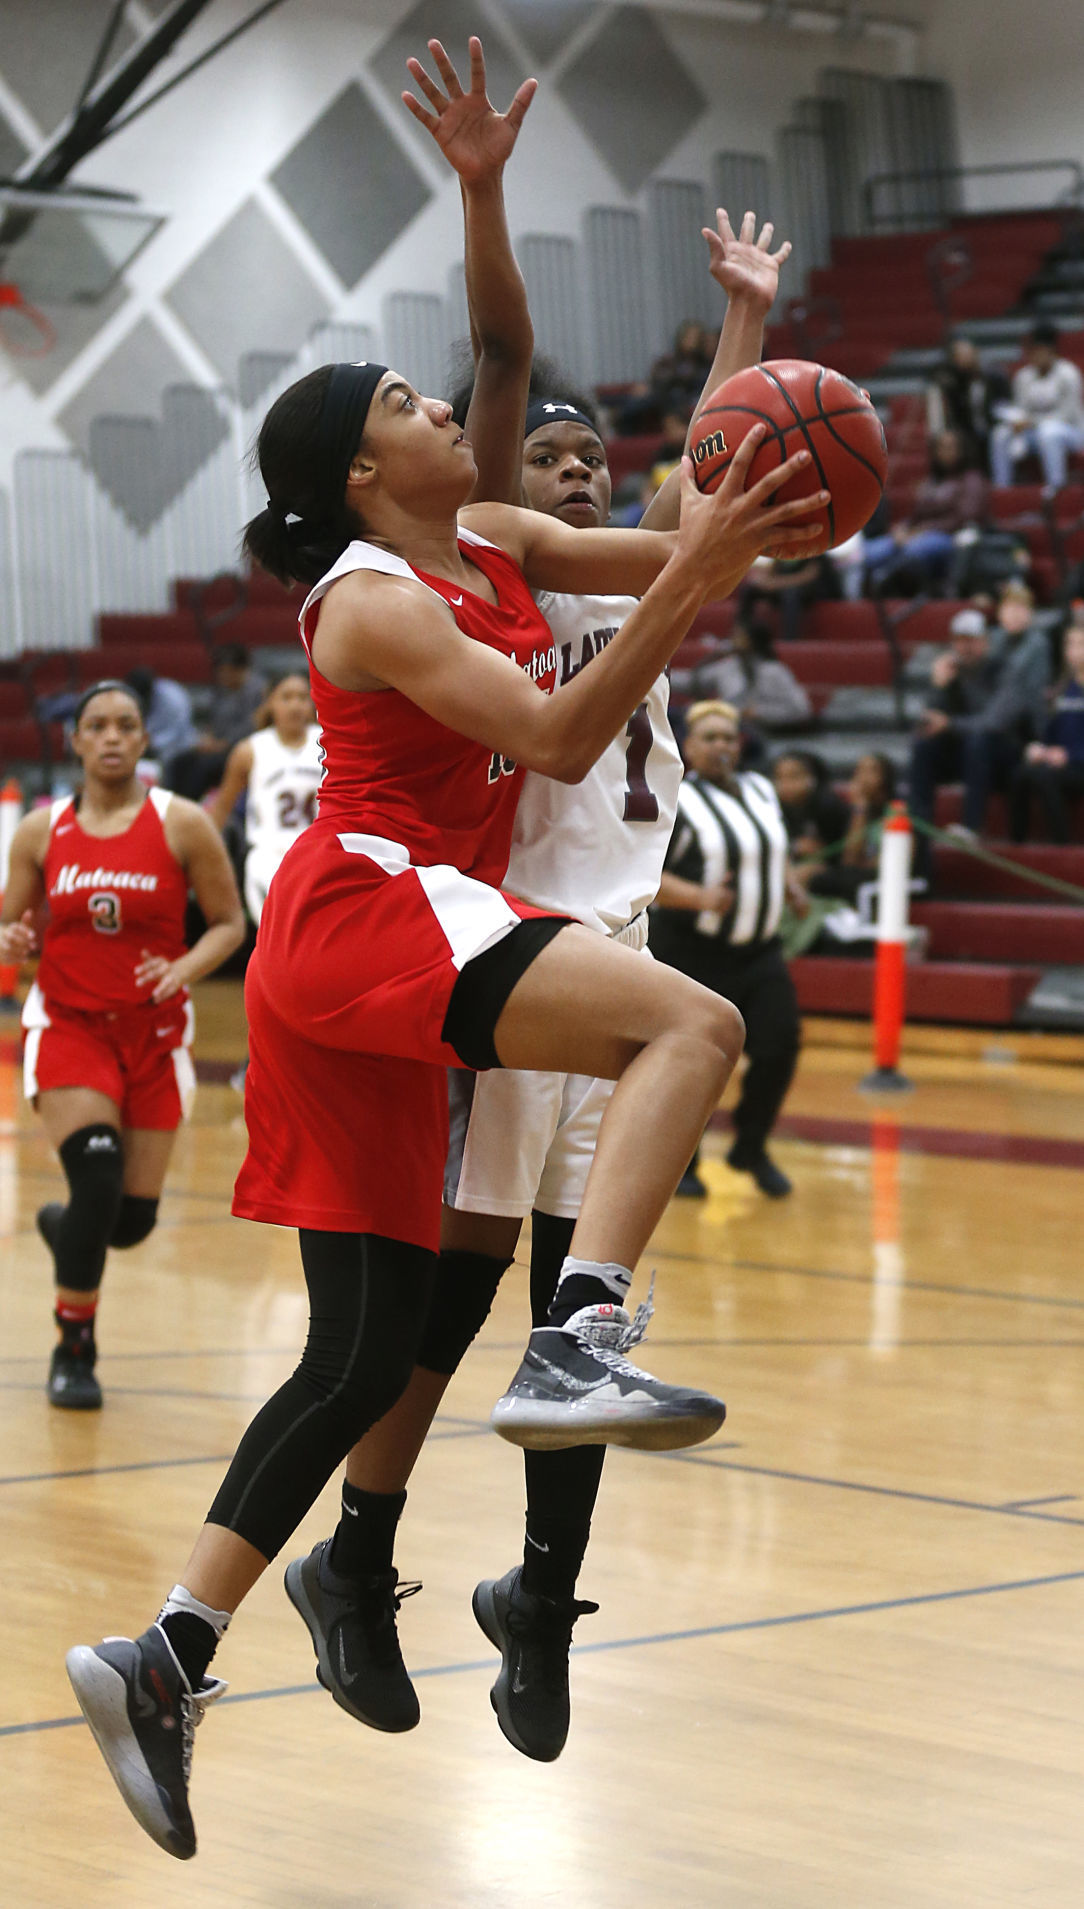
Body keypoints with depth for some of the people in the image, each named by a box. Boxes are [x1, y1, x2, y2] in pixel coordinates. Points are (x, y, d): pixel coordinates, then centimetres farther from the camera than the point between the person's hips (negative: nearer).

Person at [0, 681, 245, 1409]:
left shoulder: (182, 825, -4)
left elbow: (229, 924, 0)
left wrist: (184, 969, -19)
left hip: (153, 1033, 1)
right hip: (68, 1025, -1)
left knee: (134, 1217, 2)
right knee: (97, 1177, -21)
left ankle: (64, 1226, 41)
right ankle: (74, 1350, -2)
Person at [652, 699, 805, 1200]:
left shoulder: (761, 792, 11)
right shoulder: (676, 803, -11)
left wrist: (790, 884, 7)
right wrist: (700, 897, -30)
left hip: (759, 952, 6)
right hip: (692, 954, -6)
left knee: (779, 1046, -5)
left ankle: (750, 1148, 18)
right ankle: (680, 1165, 19)